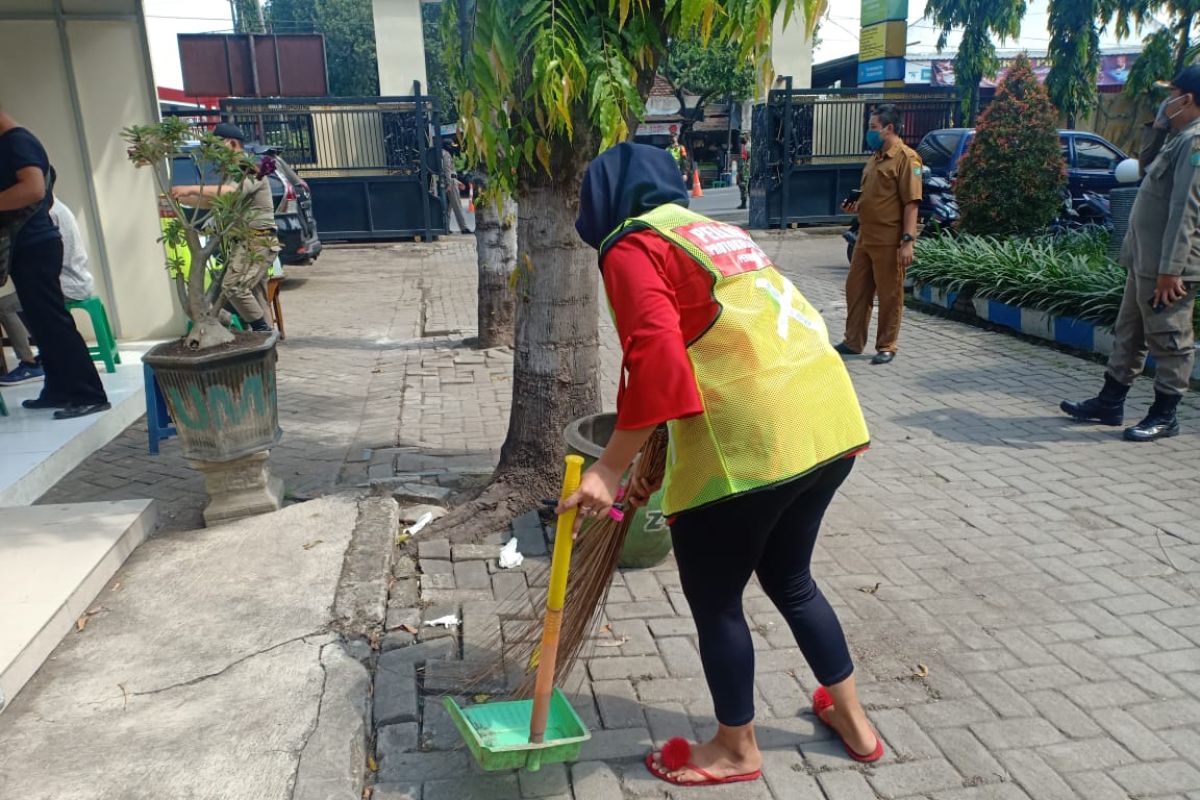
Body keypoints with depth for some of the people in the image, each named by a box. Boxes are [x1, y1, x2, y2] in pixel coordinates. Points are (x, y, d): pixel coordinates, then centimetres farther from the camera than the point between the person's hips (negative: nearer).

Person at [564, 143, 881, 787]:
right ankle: (853, 721, 40)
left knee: (714, 599, 12)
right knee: (789, 578, 26)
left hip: (750, 441, -9)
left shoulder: (631, 247, -3)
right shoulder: (715, 231, 24)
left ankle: (736, 750, 30)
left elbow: (656, 360, -18)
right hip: (828, 417, 9)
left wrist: (609, 469, -13)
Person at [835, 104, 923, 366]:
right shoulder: (875, 158, 17)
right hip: (866, 237, 9)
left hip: (889, 241, -9)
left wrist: (908, 240, -22)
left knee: (889, 295, 2)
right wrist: (855, 207, 8)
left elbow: (911, 202, -15)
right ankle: (853, 341, 24)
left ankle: (886, 347, 12)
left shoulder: (905, 157, -10)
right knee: (855, 289, 13)